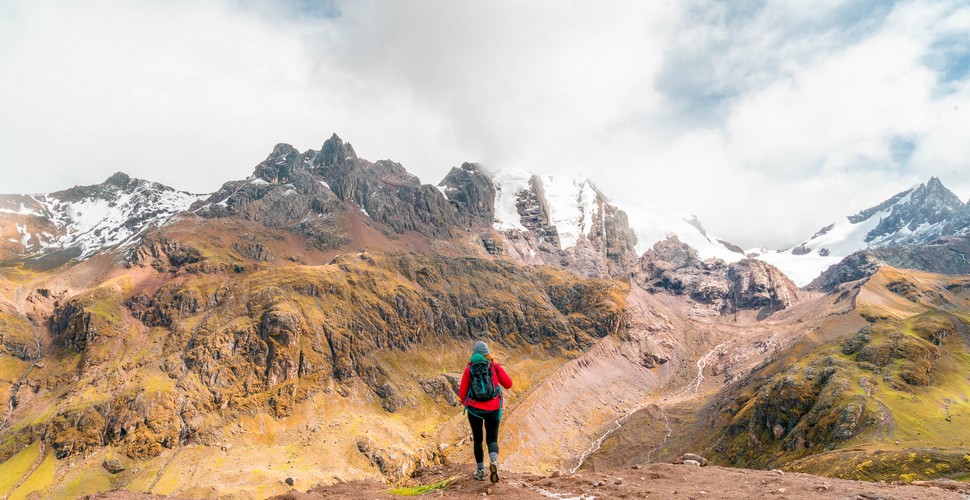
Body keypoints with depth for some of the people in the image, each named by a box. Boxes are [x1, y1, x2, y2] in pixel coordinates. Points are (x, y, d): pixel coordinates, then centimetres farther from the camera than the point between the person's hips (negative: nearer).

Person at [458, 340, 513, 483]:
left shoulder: (469, 369, 0)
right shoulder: (495, 367, -1)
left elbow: (462, 393, 1)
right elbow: (508, 384, 8)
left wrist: (466, 403, 23)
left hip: (474, 409, 0)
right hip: (493, 410, 0)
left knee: (478, 440, 18)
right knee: (492, 440, 11)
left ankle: (480, 471, 22)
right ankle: (493, 461, -18)